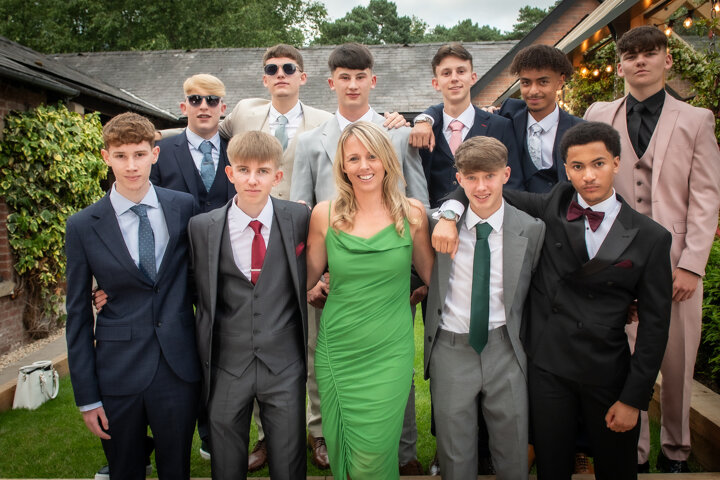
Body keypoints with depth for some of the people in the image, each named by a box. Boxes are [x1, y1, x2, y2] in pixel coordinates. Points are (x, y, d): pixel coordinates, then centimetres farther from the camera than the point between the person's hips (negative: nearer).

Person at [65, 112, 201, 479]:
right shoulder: (83, 226, -4)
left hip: (179, 367, 1)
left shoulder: (184, 207, -1)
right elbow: (78, 314, 0)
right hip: (119, 372, 0)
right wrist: (87, 396, -1)